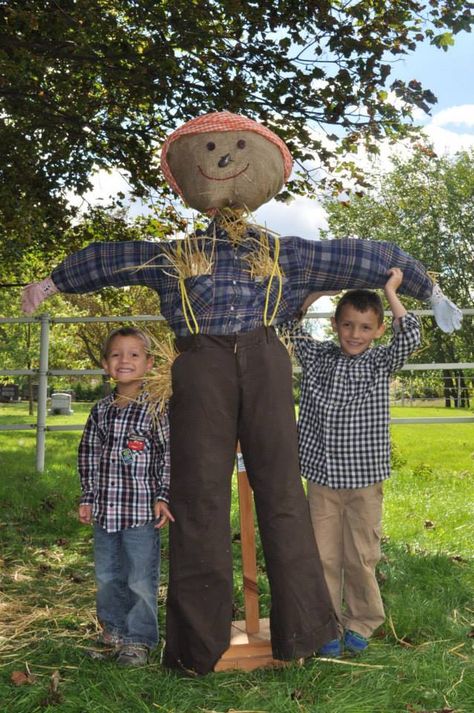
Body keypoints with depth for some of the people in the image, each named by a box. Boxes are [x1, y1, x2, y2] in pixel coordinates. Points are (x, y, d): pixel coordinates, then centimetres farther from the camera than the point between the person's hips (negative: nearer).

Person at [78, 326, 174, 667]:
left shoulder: (156, 409, -7)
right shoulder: (101, 411, 7)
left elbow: (169, 455, -6)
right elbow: (89, 455, 13)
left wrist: (163, 497, -10)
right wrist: (88, 498, 11)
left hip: (142, 511, -5)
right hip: (105, 511, 5)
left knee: (141, 580, 2)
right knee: (108, 576, 18)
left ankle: (140, 639, 17)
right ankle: (113, 629, 37)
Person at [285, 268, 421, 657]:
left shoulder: (380, 362, 0)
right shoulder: (318, 358, 6)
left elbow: (410, 337, -16)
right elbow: (293, 327, 5)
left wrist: (390, 291, -10)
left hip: (365, 478, -2)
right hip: (322, 476, 2)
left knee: (362, 556, 9)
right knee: (324, 555, 6)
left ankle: (362, 623, 27)